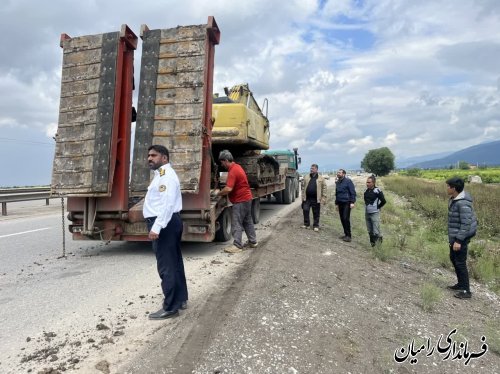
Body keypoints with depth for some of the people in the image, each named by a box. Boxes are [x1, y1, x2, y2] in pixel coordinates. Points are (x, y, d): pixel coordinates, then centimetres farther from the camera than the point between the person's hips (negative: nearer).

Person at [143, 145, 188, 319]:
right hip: (168, 222, 11)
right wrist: (157, 225, 23)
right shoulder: (162, 174, 19)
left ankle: (170, 307, 5)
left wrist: (156, 227, -30)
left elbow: (167, 204, -26)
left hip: (164, 224, -11)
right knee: (174, 262, 18)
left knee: (166, 266, -4)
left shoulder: (166, 175, -16)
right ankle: (180, 299, 31)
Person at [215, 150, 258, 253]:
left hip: (240, 200, -10)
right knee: (247, 221, 17)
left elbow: (228, 189, -28)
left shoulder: (233, 171, -21)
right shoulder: (236, 166, 11)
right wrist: (222, 192, 11)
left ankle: (237, 246, 0)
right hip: (246, 198, 10)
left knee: (236, 223, -4)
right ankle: (252, 242, 26)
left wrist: (218, 193, -12)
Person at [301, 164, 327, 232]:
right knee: (305, 210, -1)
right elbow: (303, 187, 8)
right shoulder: (306, 177, 8)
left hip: (316, 199, -2)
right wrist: (303, 196, 3)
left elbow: (324, 188, 0)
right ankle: (306, 224, 15)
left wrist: (323, 198, -6)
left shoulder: (321, 178, 2)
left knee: (316, 213, 5)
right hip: (307, 198, 2)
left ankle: (316, 226, 16)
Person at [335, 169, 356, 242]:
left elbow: (353, 192, -11)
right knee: (342, 219, 8)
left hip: (346, 203, -7)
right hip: (340, 203, 7)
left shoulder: (348, 181, -7)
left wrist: (352, 202, -18)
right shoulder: (337, 182, 14)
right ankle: (346, 234, 17)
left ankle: (348, 235, -6)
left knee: (346, 218, -12)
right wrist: (336, 203, 22)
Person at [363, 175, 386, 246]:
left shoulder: (377, 191, -13)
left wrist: (377, 207, -4)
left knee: (376, 232, -8)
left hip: (375, 214, -6)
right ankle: (372, 243, 23)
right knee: (370, 231, 12)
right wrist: (367, 207, 12)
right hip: (367, 213, 6)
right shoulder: (366, 191, 6)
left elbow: (383, 201, -10)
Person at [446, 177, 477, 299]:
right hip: (454, 236, 10)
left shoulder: (463, 203, -25)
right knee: (453, 258, 20)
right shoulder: (454, 199, 5)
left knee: (460, 263, -1)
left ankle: (466, 290, 10)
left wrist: (459, 240, -24)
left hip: (461, 237, -10)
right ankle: (461, 284, 34)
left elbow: (466, 224, -25)